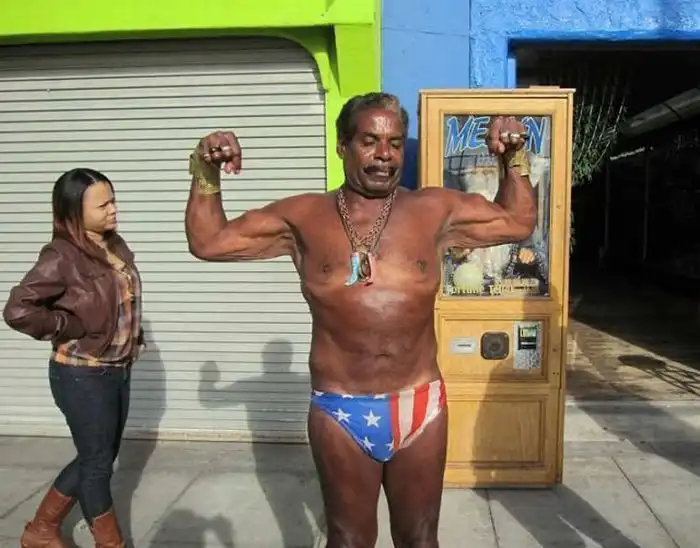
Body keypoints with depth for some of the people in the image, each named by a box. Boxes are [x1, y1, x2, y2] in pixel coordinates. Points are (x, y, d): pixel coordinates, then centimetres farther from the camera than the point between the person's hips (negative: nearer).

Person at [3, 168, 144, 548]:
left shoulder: (116, 246, 4)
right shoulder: (61, 258, -19)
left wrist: (133, 342, 9)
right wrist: (70, 327, -17)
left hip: (118, 371, 8)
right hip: (83, 377, -8)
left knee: (98, 458, 20)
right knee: (98, 463, 8)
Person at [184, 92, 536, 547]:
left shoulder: (435, 210, 1)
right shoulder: (303, 217, -2)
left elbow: (519, 223, 13)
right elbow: (208, 242, 3)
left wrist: (514, 160, 1)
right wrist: (206, 173, -9)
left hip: (421, 407, 1)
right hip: (340, 413, -1)